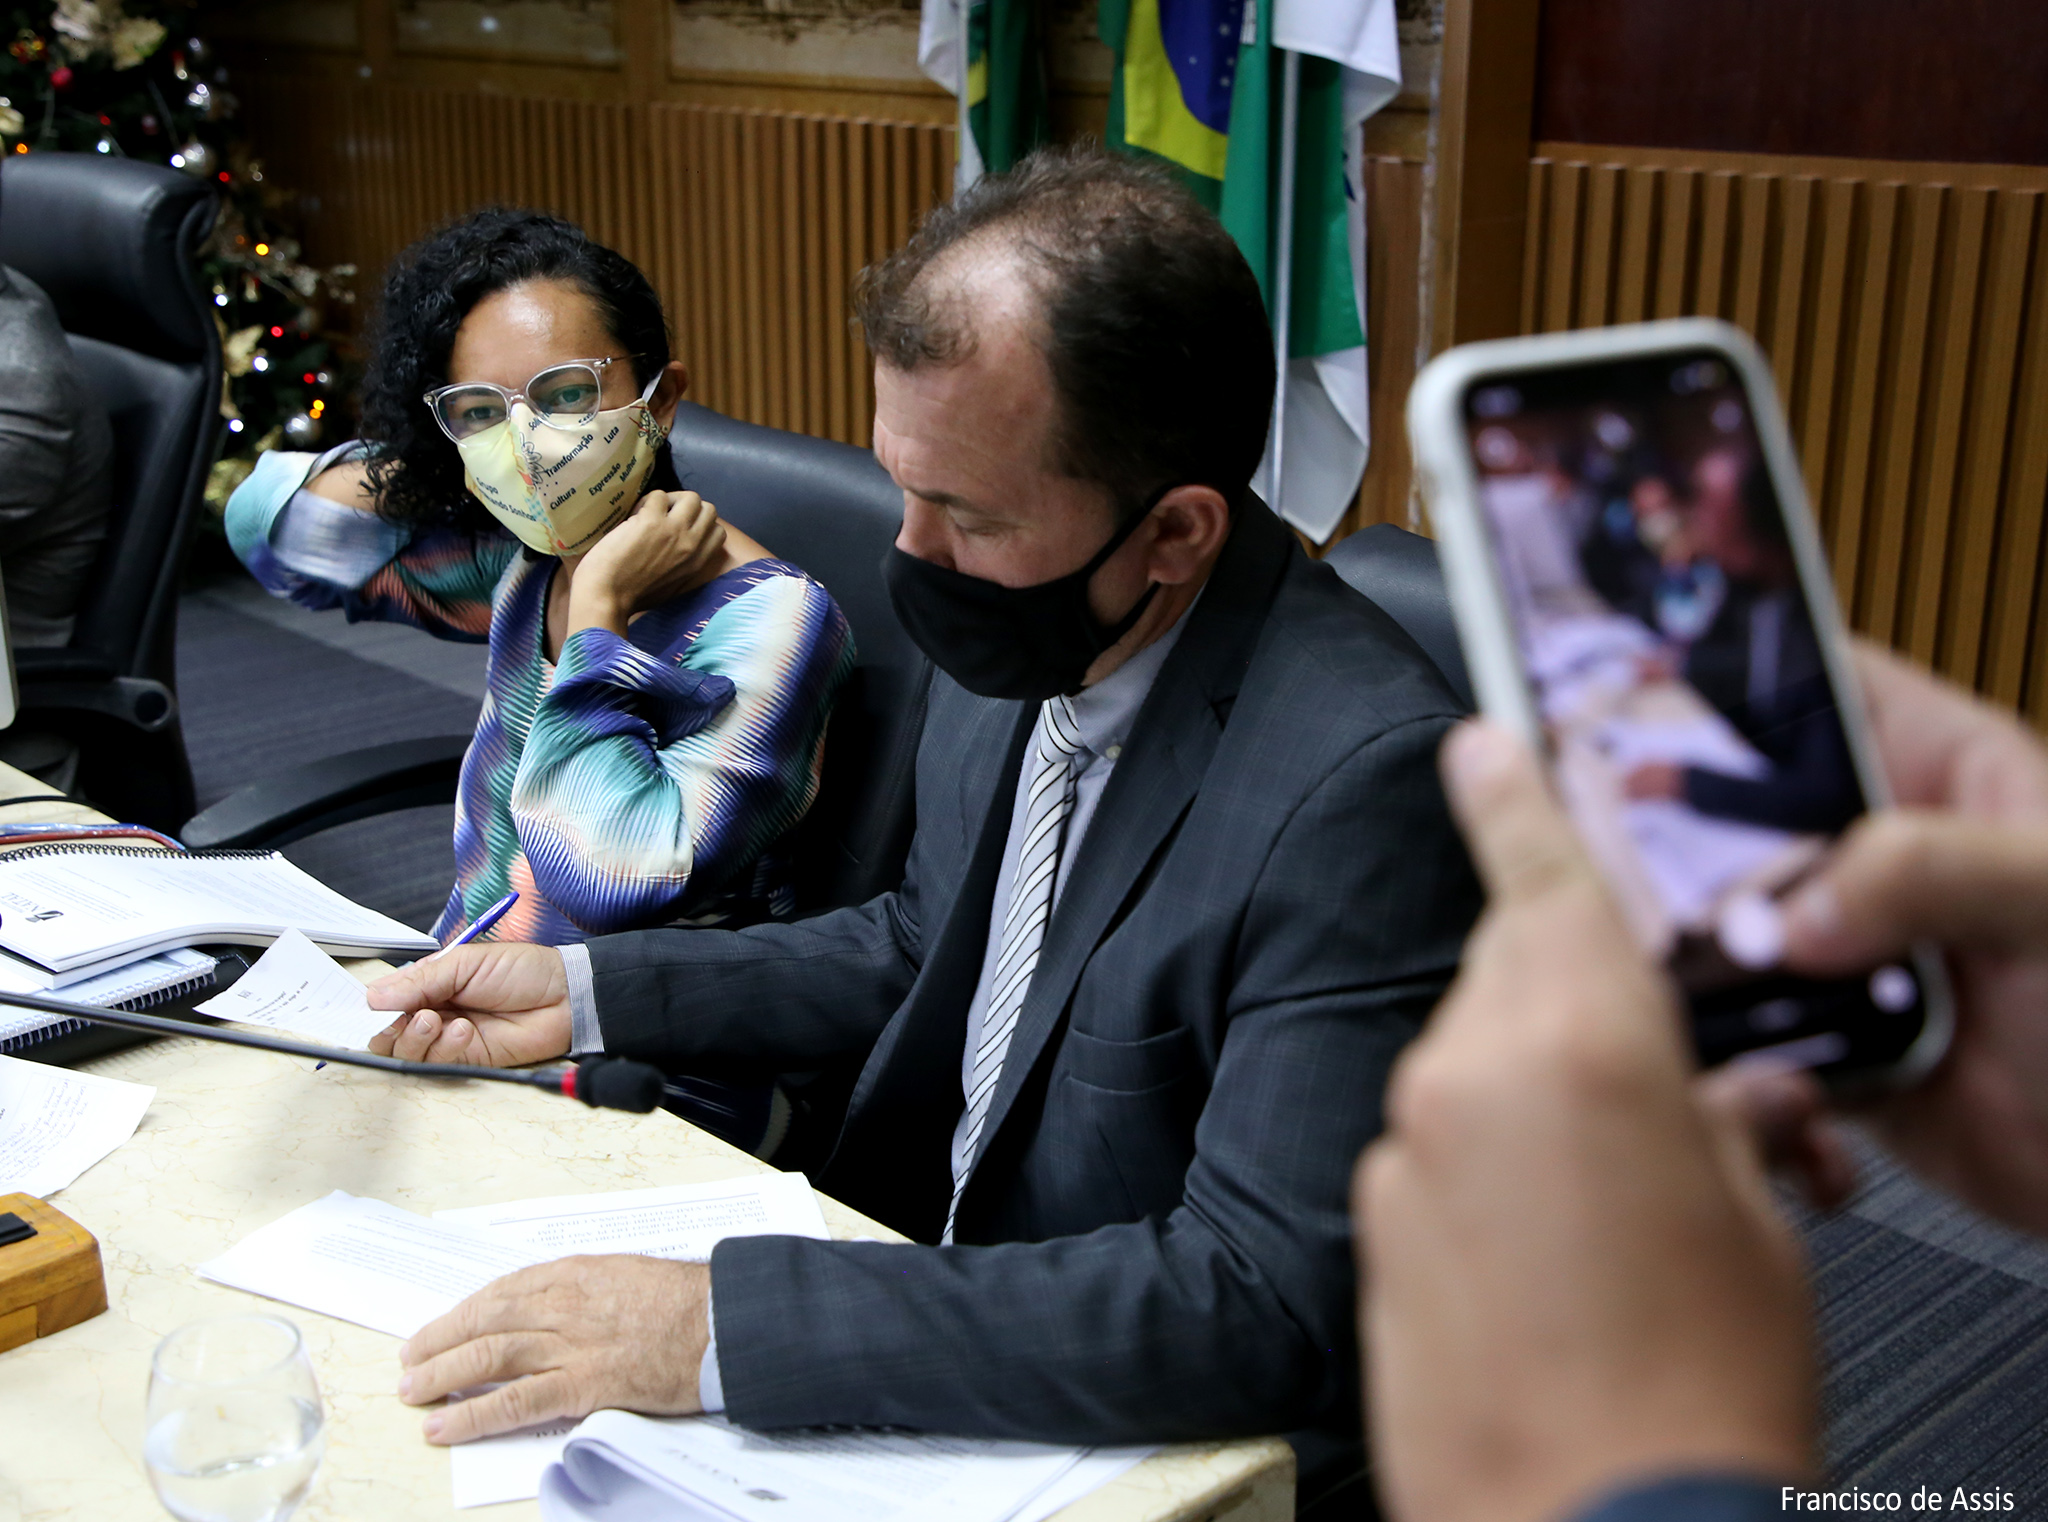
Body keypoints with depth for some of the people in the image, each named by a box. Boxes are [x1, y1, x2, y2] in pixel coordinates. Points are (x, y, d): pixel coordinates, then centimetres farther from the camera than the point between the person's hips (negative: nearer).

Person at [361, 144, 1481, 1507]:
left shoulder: (1363, 780, -29)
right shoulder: (1024, 651, -4)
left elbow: (1267, 1307, -31)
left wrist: (723, 1327, -33)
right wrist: (585, 994, 5)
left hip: (1161, 1446, -6)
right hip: (933, 1312, 7)